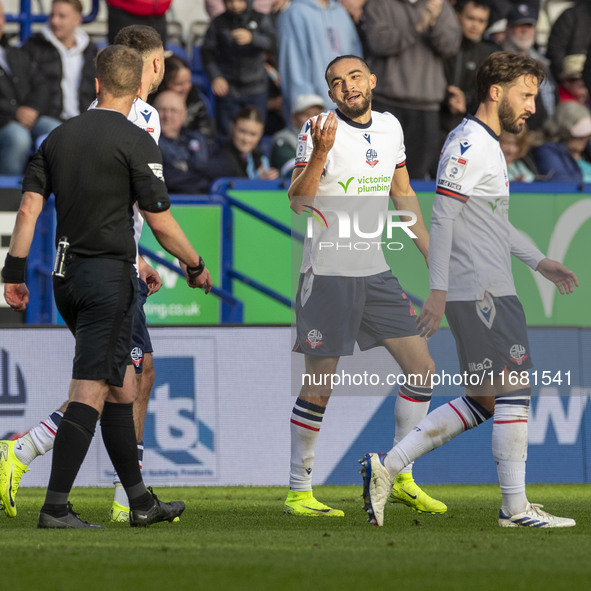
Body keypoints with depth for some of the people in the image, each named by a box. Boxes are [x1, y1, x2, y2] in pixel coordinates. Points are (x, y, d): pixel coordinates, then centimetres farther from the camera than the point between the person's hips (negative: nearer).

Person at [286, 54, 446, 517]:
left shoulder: (390, 127, 8)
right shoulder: (319, 129, -10)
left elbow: (403, 194, 19)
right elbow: (297, 201, -19)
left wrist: (433, 255, 19)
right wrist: (320, 153, -33)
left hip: (376, 270, 6)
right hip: (328, 274, -6)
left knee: (421, 369, 3)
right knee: (319, 387, -4)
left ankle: (402, 479, 14)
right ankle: (298, 491, 7)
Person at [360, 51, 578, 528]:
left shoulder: (487, 144, 20)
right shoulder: (469, 144, -12)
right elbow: (442, 218, -18)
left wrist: (540, 262, 27)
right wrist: (438, 290, -21)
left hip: (489, 291, 10)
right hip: (482, 292, -10)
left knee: (483, 403, 9)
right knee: (515, 391, -6)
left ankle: (387, 468, 7)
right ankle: (516, 507, -1)